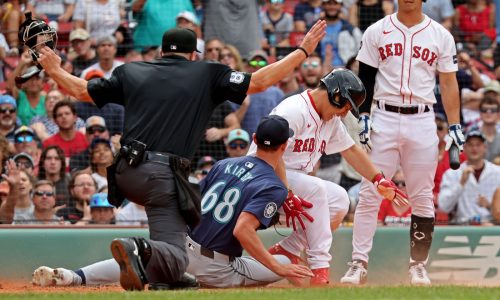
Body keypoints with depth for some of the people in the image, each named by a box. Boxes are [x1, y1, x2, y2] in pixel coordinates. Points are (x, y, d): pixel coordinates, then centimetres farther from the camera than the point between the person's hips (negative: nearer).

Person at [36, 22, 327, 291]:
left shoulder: (131, 72, 16)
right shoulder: (207, 74, 8)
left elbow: (80, 90, 22)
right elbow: (259, 82, 4)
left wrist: (54, 70, 41)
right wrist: (303, 50, 12)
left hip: (125, 173, 5)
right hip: (163, 177, -5)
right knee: (174, 257, -9)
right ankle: (140, 249, -40)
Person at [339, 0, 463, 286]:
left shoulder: (441, 36, 5)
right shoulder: (377, 32, 5)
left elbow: (449, 83, 6)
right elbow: (365, 79, 6)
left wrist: (455, 126, 0)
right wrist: (363, 118, -5)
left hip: (423, 123, 0)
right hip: (384, 120, 0)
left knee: (422, 198, 3)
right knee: (370, 194, -5)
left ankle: (418, 265, 11)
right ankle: (359, 263, -3)